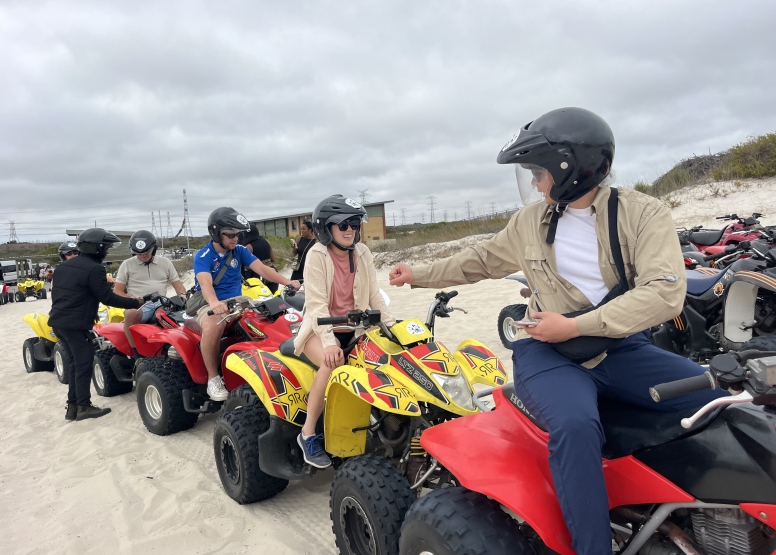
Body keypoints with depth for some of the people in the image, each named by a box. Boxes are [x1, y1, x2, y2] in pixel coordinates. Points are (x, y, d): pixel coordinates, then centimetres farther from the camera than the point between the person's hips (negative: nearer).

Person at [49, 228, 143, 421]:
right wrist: (135, 303, -9)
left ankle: (72, 406, 20)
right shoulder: (94, 269, -15)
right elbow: (108, 298, -17)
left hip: (58, 320, 9)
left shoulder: (64, 265, 14)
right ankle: (83, 407, 7)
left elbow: (57, 293, 21)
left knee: (76, 362, 17)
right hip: (76, 324, -9)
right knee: (84, 364, 0)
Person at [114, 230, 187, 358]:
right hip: (138, 306, -1)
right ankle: (138, 356, -25)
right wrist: (131, 299, -12)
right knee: (131, 314, -39)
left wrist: (183, 295, -9)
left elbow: (178, 284, 15)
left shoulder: (165, 262, 15)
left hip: (161, 305, 1)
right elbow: (117, 292, 9)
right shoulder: (127, 264, 11)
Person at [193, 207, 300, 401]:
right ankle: (213, 377, -18)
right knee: (212, 327, -38)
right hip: (210, 304, -4)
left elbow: (262, 269, -7)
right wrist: (214, 303, -51)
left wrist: (287, 282, -25)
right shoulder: (202, 257, -10)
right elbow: (206, 283, -28)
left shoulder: (240, 251, 5)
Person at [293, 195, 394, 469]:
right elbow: (317, 303, -20)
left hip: (354, 328, 5)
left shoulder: (362, 253, 3)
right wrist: (329, 342, -34)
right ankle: (308, 434, -19)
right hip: (320, 328, -5)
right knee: (333, 362, -35)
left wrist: (393, 326, -10)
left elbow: (374, 295, 4)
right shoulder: (316, 255, -12)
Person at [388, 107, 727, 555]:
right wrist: (418, 275, 26)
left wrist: (576, 327, -20)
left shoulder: (643, 214, -4)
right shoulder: (530, 221, 8)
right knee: (576, 425, -33)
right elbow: (480, 261, 22)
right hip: (547, 352, 0)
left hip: (622, 347, 1)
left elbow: (664, 293, -16)